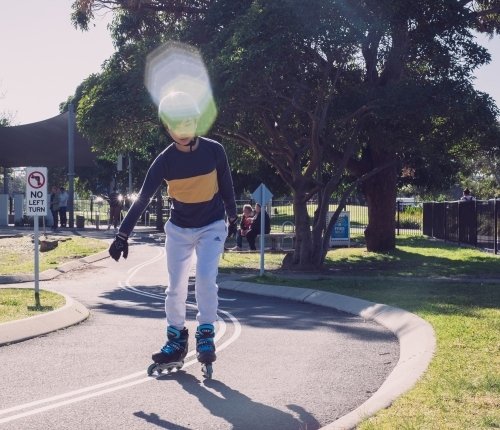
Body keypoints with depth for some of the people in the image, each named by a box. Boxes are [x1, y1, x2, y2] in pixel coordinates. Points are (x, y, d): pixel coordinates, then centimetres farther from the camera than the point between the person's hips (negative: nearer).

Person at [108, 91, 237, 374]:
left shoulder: (214, 151, -13)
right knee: (176, 287, 0)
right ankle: (176, 342, 15)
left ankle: (206, 336, -1)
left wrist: (233, 216, 11)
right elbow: (143, 198, -18)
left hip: (211, 226, -1)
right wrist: (123, 235, -25)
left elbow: (226, 185, 2)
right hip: (179, 229, 1)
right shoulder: (165, 161, -14)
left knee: (206, 278, -18)